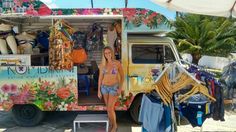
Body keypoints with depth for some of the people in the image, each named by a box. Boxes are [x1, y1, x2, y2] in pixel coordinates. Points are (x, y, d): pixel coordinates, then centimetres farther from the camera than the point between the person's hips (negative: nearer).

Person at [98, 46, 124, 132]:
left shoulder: (117, 63, -11)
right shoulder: (102, 65, -3)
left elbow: (122, 76, -5)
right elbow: (100, 78, 2)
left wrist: (120, 88, -13)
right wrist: (99, 91, 1)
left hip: (114, 87, -3)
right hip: (105, 87, 4)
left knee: (109, 109, -8)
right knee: (110, 108, 13)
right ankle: (111, 125, 31)